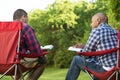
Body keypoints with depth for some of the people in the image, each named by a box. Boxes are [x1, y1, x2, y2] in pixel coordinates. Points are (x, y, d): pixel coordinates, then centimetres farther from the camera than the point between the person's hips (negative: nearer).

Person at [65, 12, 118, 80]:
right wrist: (84, 47, 27)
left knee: (77, 59, 9)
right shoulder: (114, 31, 15)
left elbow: (87, 53, -4)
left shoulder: (97, 31, -7)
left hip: (106, 69, -8)